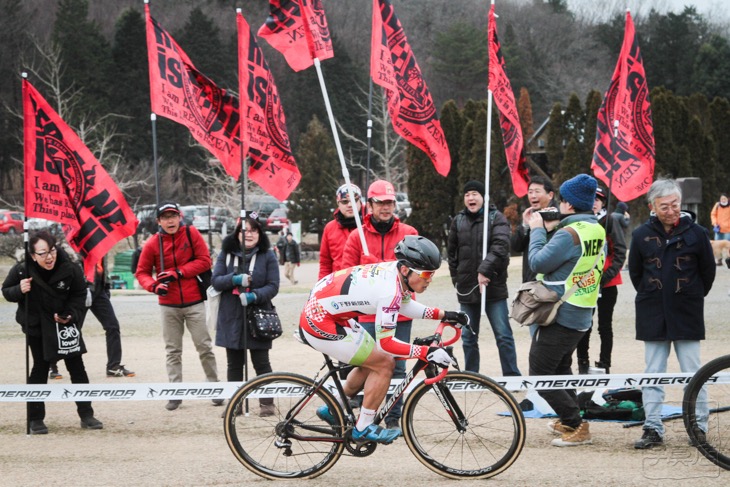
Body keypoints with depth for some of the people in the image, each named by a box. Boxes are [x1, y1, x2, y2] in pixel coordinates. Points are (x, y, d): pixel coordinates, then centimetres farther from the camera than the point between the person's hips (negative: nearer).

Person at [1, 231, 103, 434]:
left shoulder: (70, 270, -19)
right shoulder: (21, 271, -19)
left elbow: (79, 296, -6)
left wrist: (70, 315, -21)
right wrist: (19, 290, -26)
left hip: (65, 324, 1)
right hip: (36, 326, -1)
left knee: (77, 368, 3)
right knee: (40, 370, 1)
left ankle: (86, 415, 12)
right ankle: (35, 419, 10)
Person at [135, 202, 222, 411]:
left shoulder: (192, 234, -4)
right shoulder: (153, 244, -2)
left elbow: (204, 260, -7)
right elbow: (142, 272, 4)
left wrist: (178, 272, -15)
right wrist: (154, 285, -17)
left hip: (194, 303, -1)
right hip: (169, 305, 1)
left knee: (204, 346, 1)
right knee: (173, 351, 6)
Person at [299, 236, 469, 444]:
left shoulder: (394, 270, 0)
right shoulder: (389, 289, -27)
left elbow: (404, 305, 19)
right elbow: (386, 343, -24)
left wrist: (443, 315, 11)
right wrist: (426, 353, -25)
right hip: (321, 324, -10)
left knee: (373, 362, 19)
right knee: (384, 364, -5)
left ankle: (333, 410, 31)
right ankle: (363, 429, 4)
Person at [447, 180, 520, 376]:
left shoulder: (496, 218, -3)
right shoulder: (458, 221, 9)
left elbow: (500, 246, -18)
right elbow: (452, 252, 18)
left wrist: (485, 269, -28)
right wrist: (456, 279, 12)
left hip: (493, 287, -4)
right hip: (466, 290, 4)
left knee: (503, 336, -3)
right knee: (468, 337, 11)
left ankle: (512, 377, 1)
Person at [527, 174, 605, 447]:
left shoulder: (569, 233, -22)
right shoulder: (597, 230, 7)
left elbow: (538, 263, -21)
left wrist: (538, 229, -9)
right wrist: (552, 229, 6)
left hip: (559, 317, -10)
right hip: (582, 316, 10)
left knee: (540, 375, -4)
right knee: (561, 368, 27)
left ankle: (577, 427, -6)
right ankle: (569, 421, 34)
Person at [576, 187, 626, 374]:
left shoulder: (610, 221, -3)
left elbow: (620, 253, -6)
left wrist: (606, 277, -15)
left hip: (607, 284, -2)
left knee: (605, 326, 5)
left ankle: (604, 365, 10)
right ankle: (583, 366, 11)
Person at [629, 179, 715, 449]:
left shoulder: (696, 233, -4)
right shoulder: (641, 236, 1)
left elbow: (708, 272, 8)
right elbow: (635, 273, 14)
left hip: (687, 316, -2)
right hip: (653, 317, 2)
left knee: (692, 373, 2)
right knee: (653, 374, 3)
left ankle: (699, 426, 10)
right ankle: (653, 429, 7)